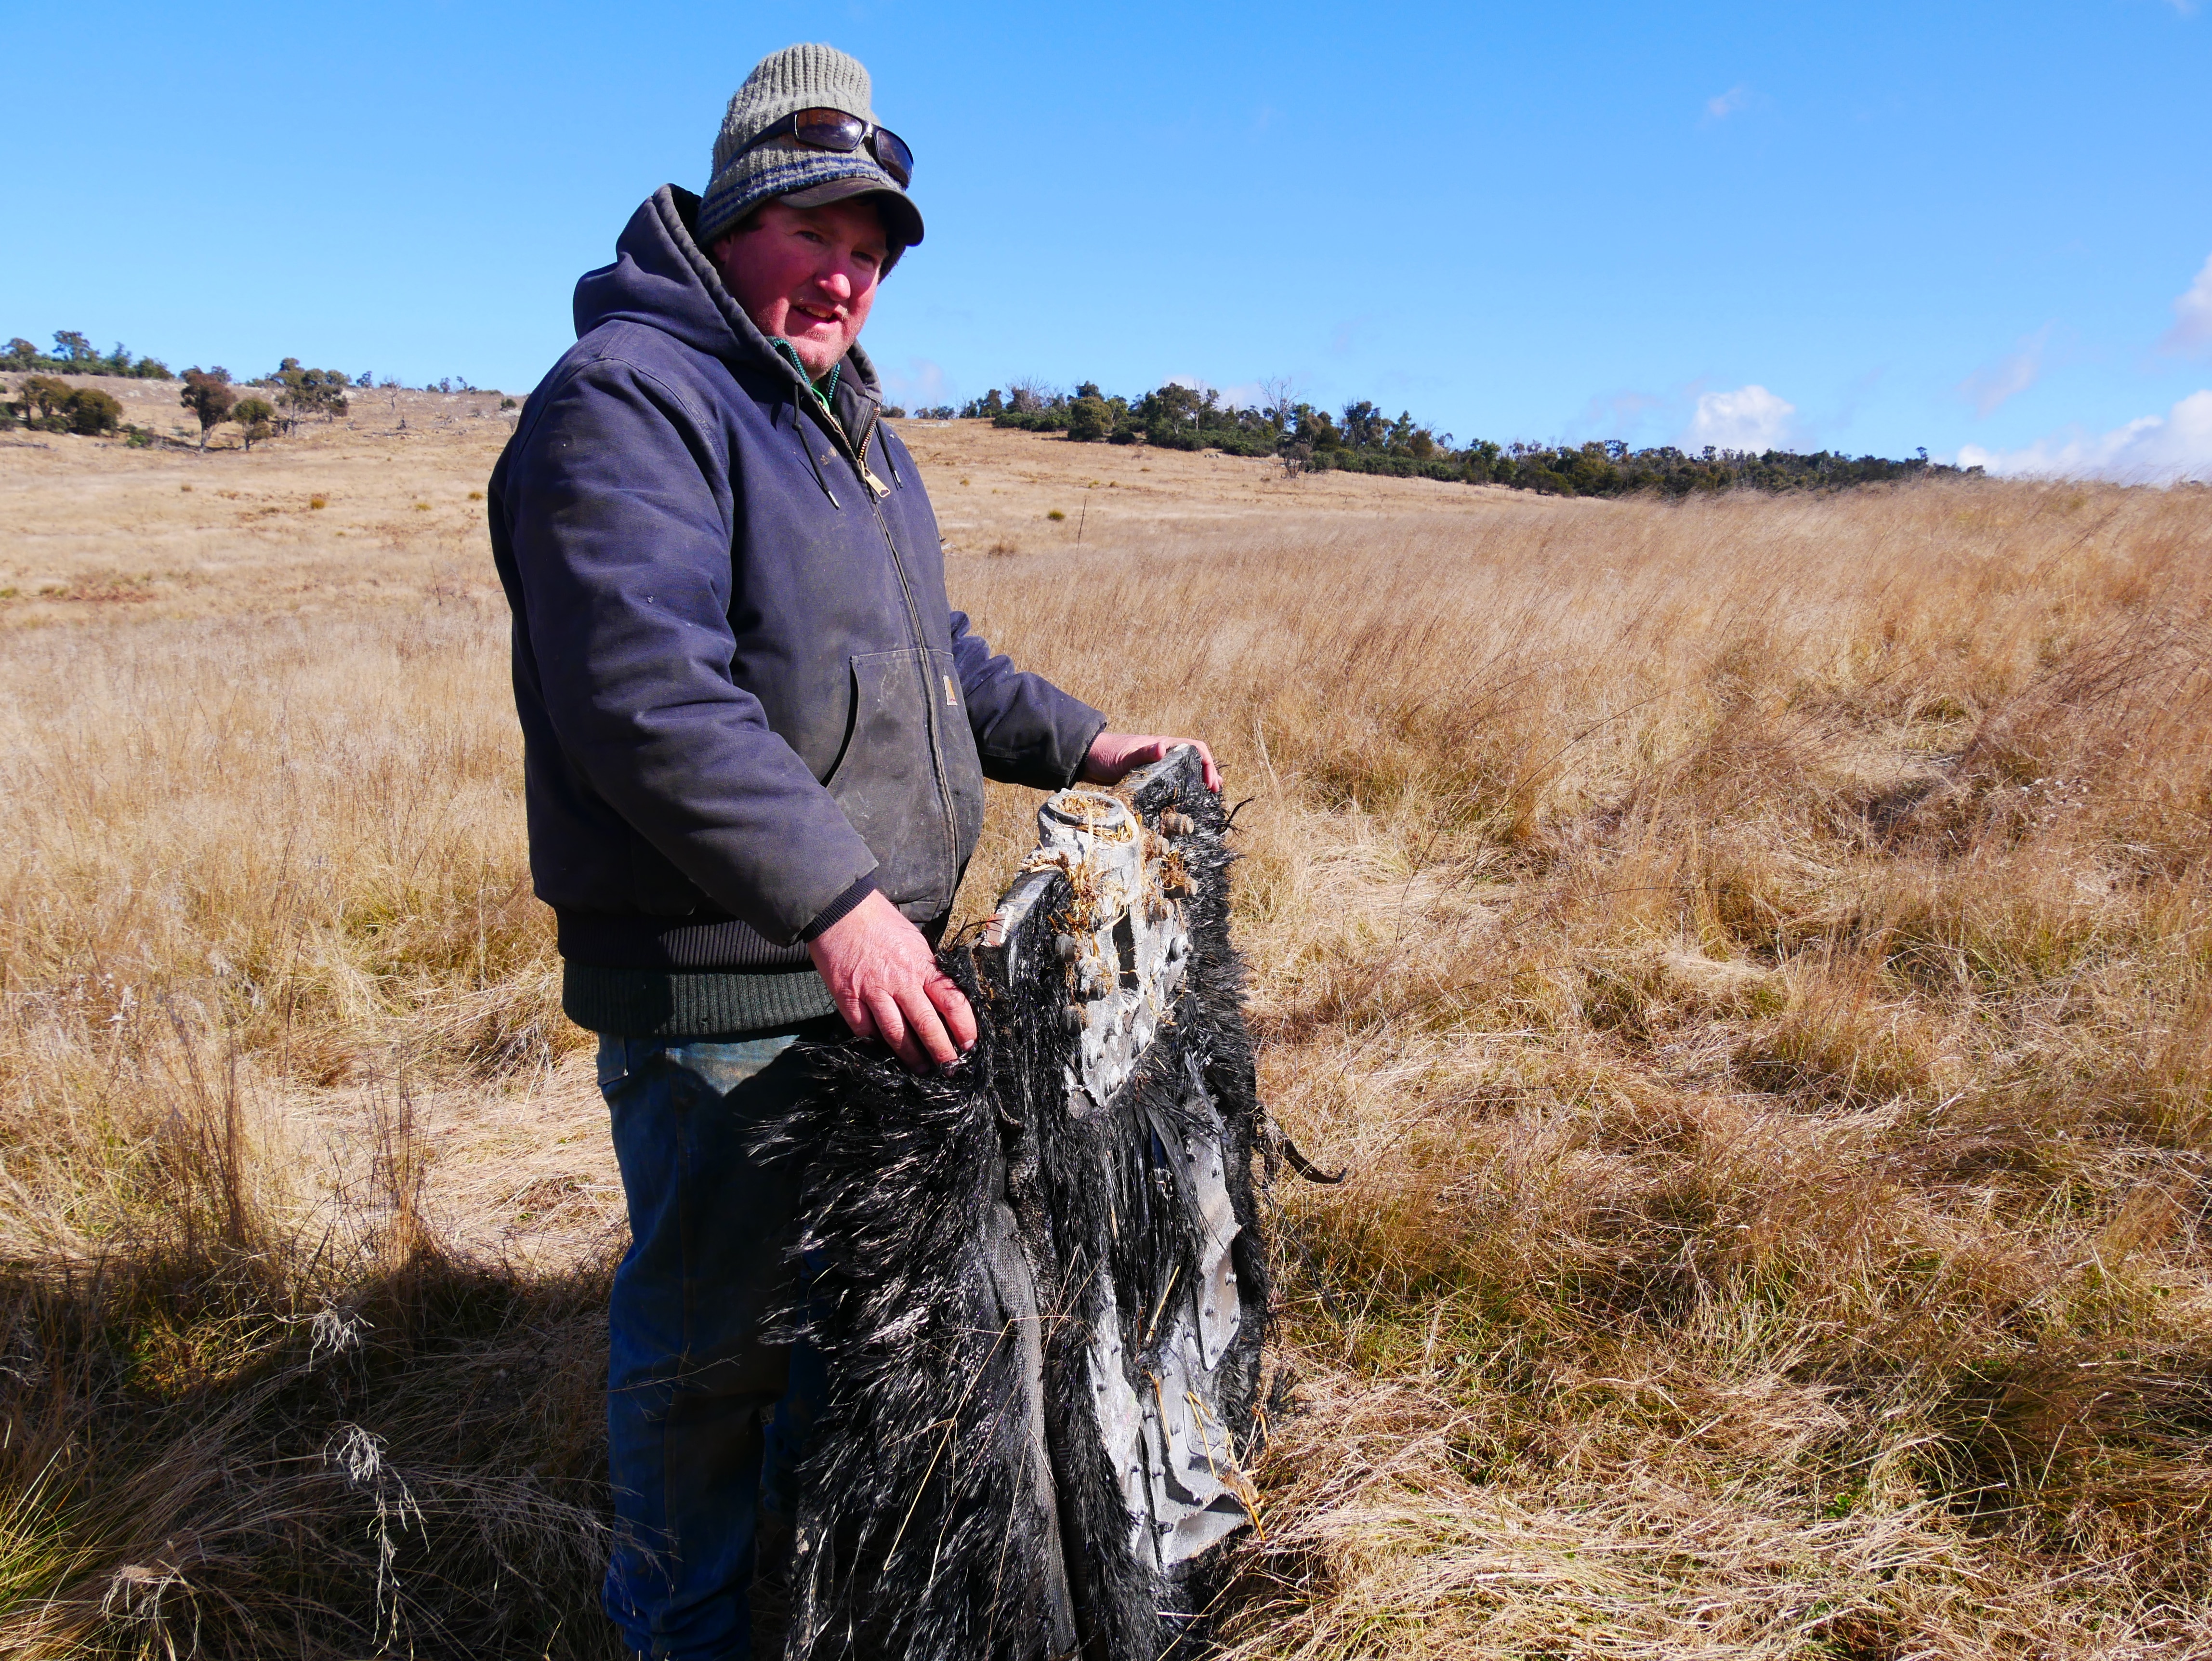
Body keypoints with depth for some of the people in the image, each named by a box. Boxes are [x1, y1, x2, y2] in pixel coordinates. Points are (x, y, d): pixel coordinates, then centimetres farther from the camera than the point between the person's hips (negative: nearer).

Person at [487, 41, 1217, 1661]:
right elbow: (646, 691, -29)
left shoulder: (843, 416, 17)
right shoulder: (627, 399, -15)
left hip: (870, 961, 9)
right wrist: (835, 902, -35)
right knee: (712, 1330, 8)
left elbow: (928, 653, 26)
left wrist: (1078, 743, 17)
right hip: (720, 991, -9)